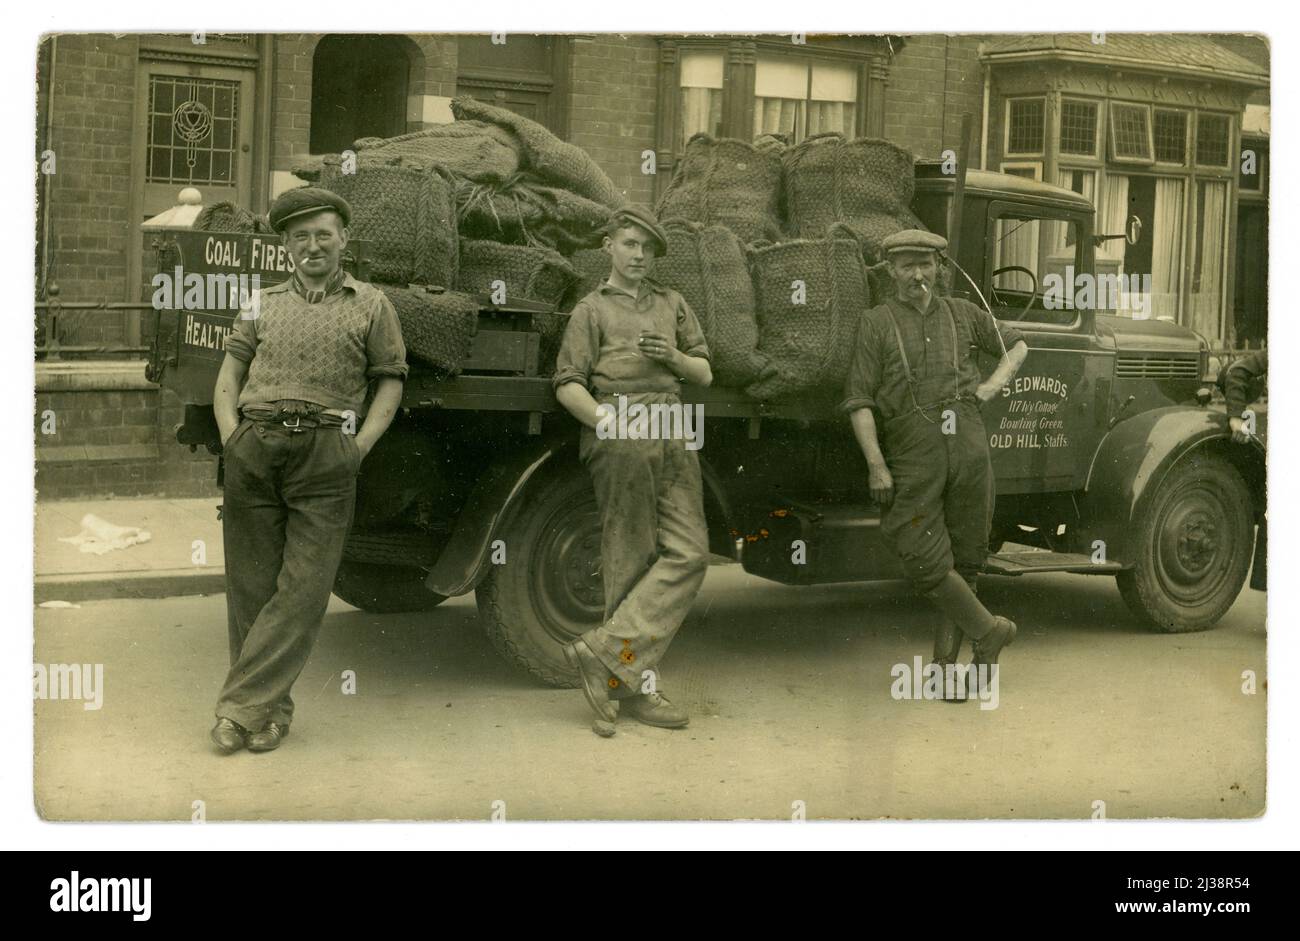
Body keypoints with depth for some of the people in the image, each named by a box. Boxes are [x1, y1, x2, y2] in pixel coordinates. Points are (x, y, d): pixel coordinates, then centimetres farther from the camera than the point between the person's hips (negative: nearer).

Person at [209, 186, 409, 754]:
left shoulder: (371, 305, 14)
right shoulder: (263, 303, 20)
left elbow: (389, 380, 11)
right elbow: (231, 371, 17)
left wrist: (362, 444, -3)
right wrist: (230, 432, 1)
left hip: (326, 453, -2)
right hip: (253, 451, 2)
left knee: (304, 589, -8)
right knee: (251, 584, 3)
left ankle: (241, 704, -1)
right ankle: (270, 709, 12)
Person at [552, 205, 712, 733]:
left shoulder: (671, 304, 23)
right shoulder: (592, 309, 9)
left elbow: (704, 375, 22)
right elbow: (568, 385, -1)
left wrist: (674, 357, 0)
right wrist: (608, 423, -16)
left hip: (673, 436, 5)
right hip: (620, 444, -5)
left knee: (688, 553, -6)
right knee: (630, 562, -5)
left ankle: (605, 654, -6)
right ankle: (633, 688, -2)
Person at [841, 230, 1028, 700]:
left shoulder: (961, 313, 14)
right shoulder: (876, 323, 3)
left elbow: (1016, 346, 29)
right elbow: (859, 400, -3)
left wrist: (991, 387, 11)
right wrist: (876, 465, -11)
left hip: (969, 450, 3)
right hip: (912, 459, -3)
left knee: (964, 559, 5)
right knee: (927, 561, -11)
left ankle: (946, 663, 16)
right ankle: (989, 630, 10)